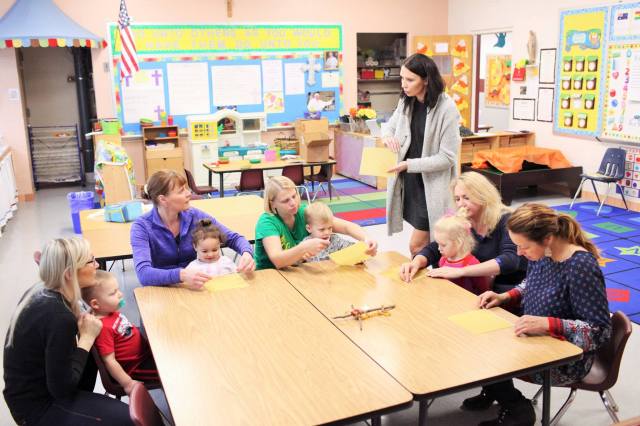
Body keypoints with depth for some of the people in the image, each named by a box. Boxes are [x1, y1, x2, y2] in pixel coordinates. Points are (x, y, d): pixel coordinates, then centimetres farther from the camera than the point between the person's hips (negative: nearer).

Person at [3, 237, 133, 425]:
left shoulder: (39, 291, -5)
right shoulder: (59, 317, -30)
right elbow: (62, 387, -23)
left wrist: (81, 327, -6)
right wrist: (88, 337, -16)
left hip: (30, 390, 9)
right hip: (37, 407, -9)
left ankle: (85, 405, 27)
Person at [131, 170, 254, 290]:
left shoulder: (195, 216, -4)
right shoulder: (142, 227, -13)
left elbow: (234, 238, 3)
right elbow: (143, 274, -26)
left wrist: (247, 253, -19)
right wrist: (181, 275, -43)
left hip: (196, 288, 2)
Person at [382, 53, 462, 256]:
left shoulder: (446, 108, -18)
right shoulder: (406, 102, 1)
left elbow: (447, 157, -17)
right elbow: (390, 125, 19)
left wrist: (409, 164, -24)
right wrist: (388, 136, -5)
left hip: (432, 186, -6)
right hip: (410, 182, 6)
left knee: (416, 246, -5)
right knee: (424, 242, 17)